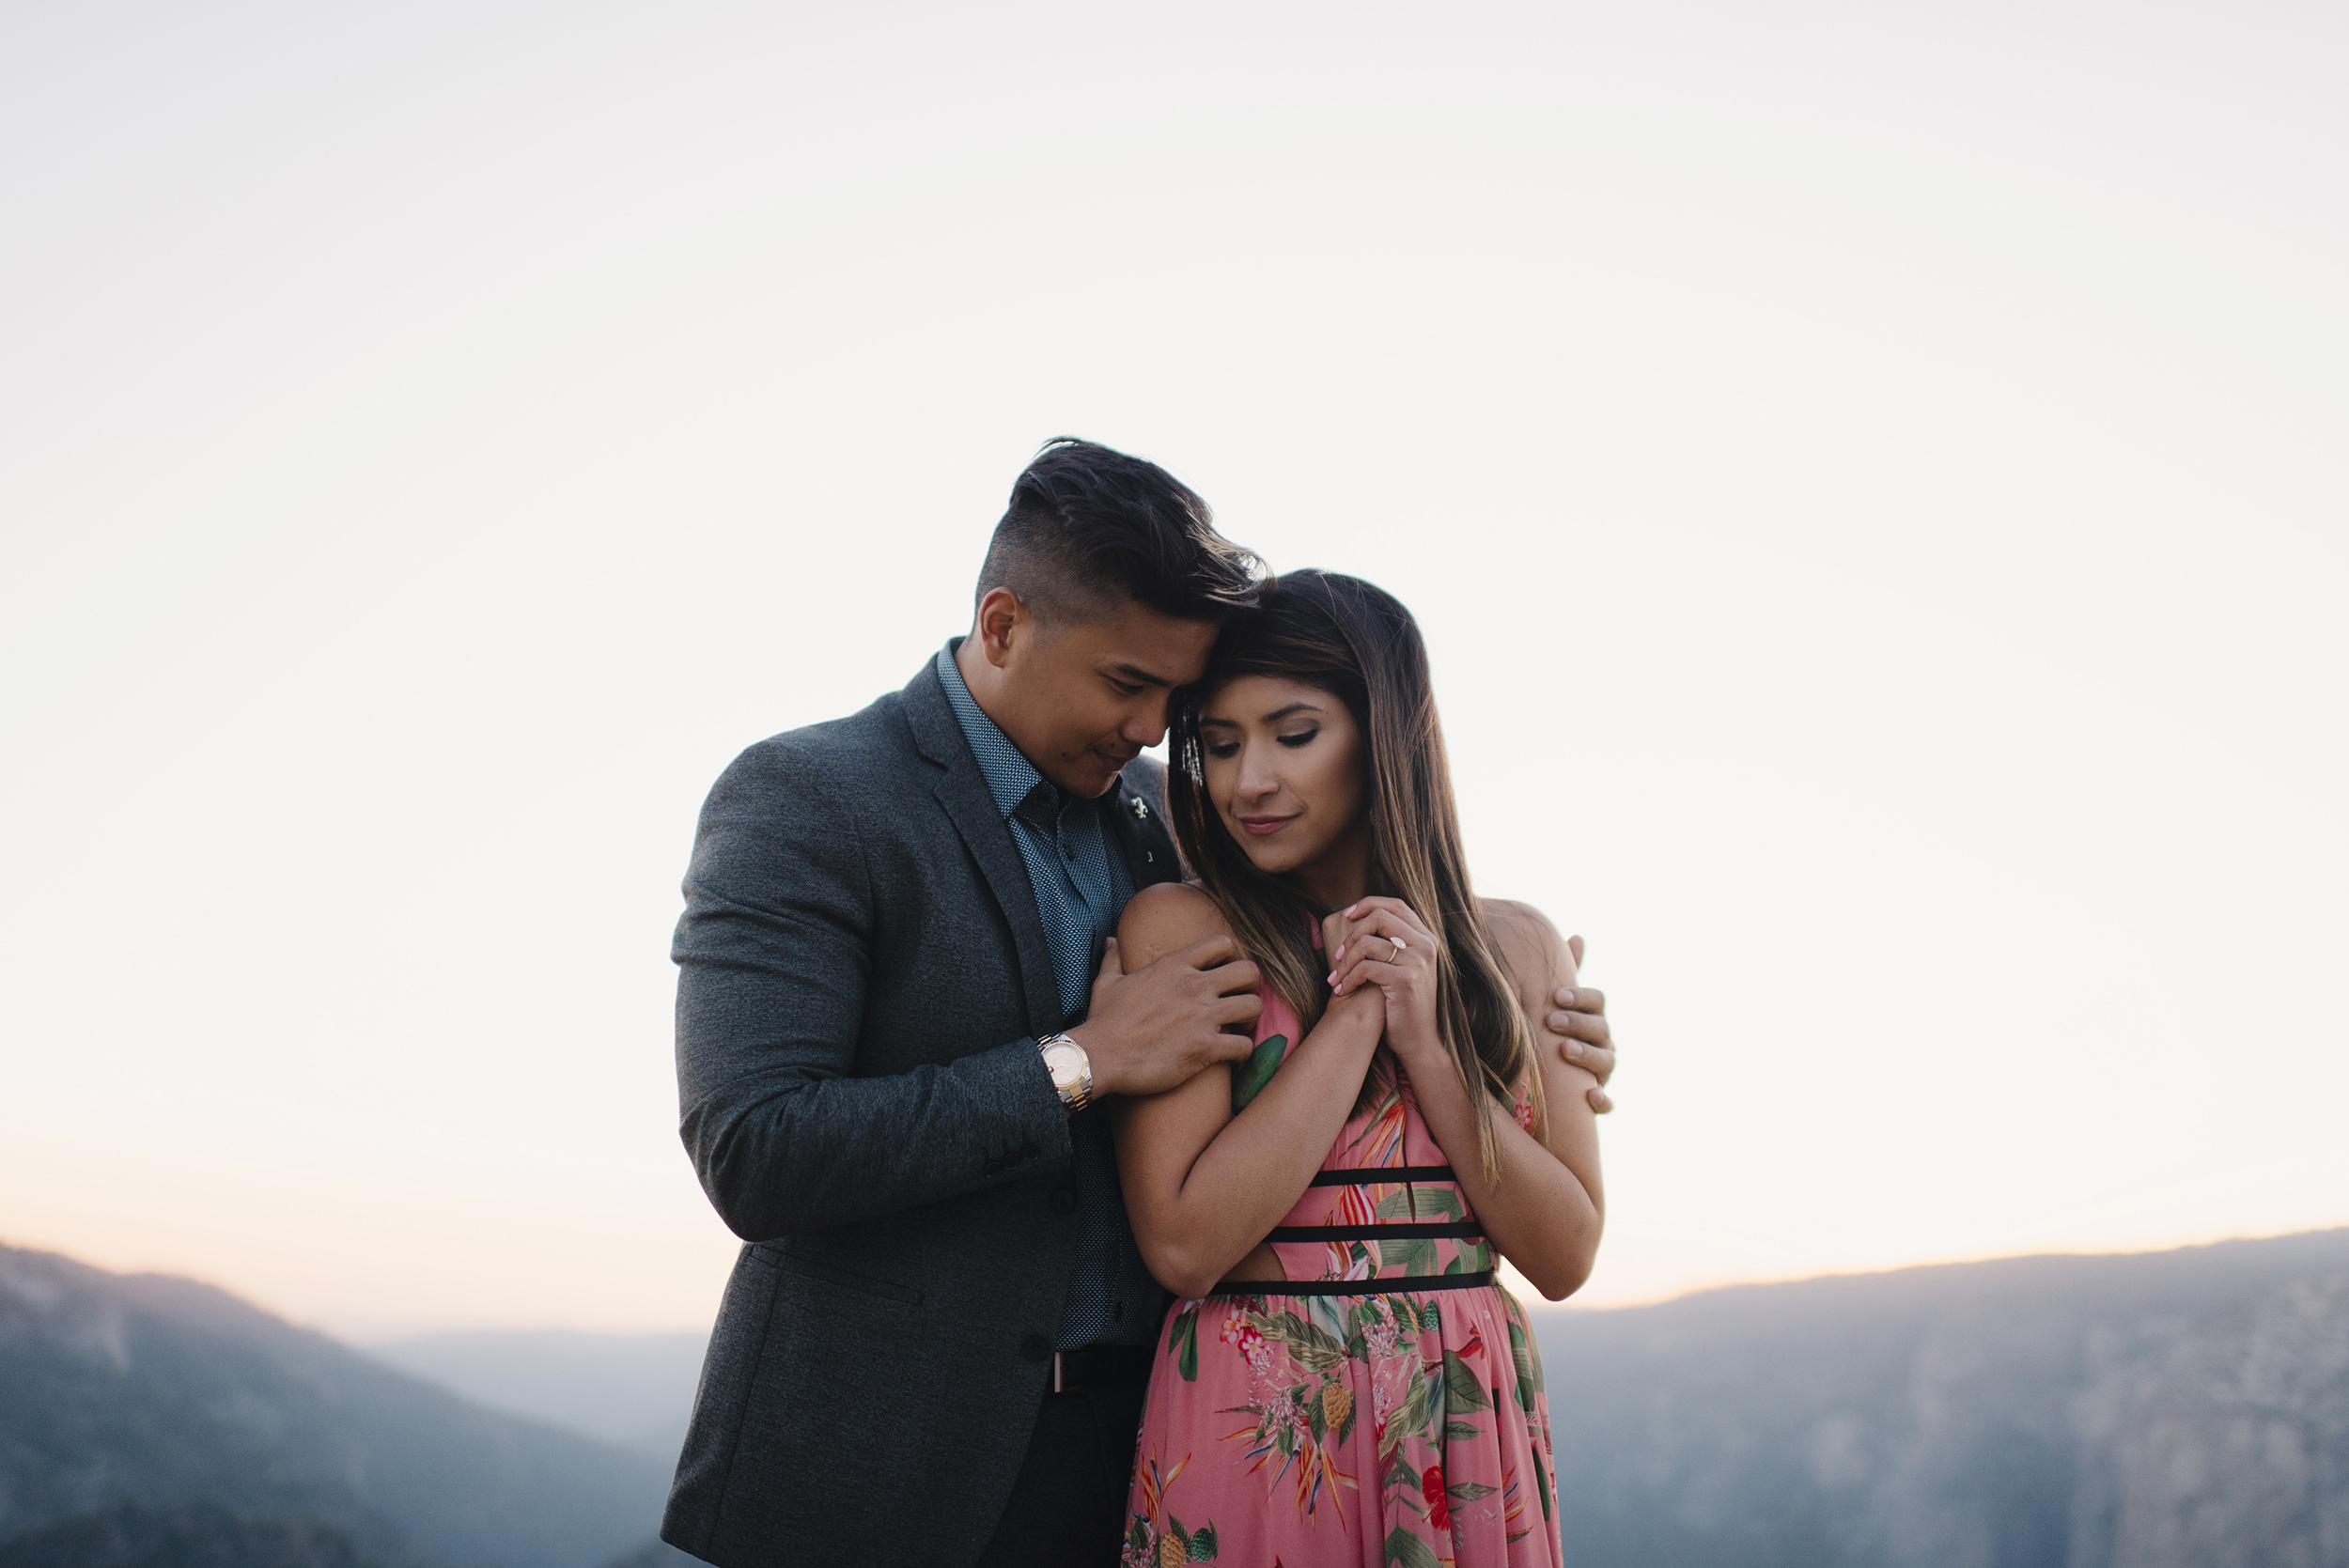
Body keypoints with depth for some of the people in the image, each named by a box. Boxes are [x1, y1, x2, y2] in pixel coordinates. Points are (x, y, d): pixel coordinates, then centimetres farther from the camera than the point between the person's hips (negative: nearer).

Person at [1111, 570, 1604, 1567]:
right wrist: (1354, 1012, -14)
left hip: (1473, 1436, 3)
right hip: (1253, 1437, -3)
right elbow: (1184, 1245, -15)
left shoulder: (1517, 949, 3)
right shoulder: (1178, 928, -7)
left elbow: (1565, 1256, -1)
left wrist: (1427, 1040, -11)